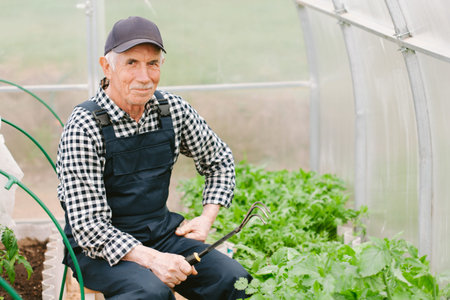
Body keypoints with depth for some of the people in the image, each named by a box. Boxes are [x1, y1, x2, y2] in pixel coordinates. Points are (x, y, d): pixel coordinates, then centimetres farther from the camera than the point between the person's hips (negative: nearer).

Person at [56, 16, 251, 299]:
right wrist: (150, 258, -32)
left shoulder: (173, 110, -2)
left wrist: (207, 218, 4)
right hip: (100, 249, -4)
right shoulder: (84, 127, -17)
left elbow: (220, 159, 17)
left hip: (162, 233, 5)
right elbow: (88, 226, -21)